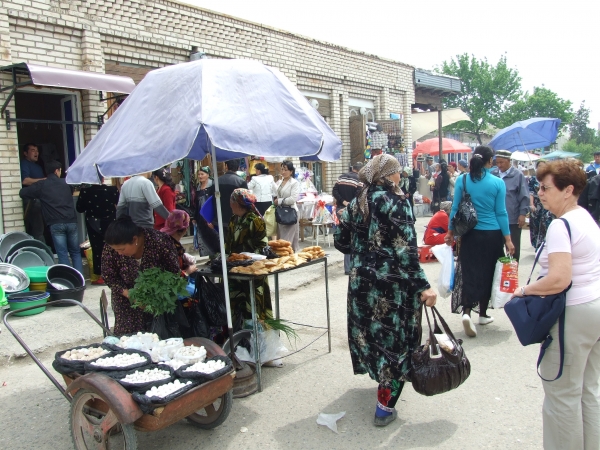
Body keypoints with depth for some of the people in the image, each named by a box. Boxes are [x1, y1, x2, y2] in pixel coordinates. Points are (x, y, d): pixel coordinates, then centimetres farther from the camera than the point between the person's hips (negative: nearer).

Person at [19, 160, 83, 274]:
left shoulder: (41, 185, 5)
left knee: (63, 254, 1)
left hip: (56, 224, -2)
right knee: (76, 253, 11)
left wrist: (35, 197, 26)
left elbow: (22, 193, 9)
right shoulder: (66, 182, 12)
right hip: (71, 222, 2)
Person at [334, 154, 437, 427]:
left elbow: (341, 240, 9)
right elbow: (406, 248, -19)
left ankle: (380, 376, 44)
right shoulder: (396, 201, -11)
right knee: (396, 337, 5)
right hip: (394, 283, -6)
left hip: (361, 279, 6)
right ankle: (385, 406, 11)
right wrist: (422, 286, -18)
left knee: (369, 330, 22)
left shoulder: (357, 202, 6)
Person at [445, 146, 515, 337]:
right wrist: (508, 239, 1)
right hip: (492, 235, -1)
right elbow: (501, 212, -6)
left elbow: (455, 208, 0)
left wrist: (450, 232, 10)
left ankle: (467, 312, -15)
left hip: (470, 234, 1)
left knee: (469, 272, 4)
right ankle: (482, 313, 24)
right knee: (488, 273, 13)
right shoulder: (498, 183, -7)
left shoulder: (462, 180, -3)